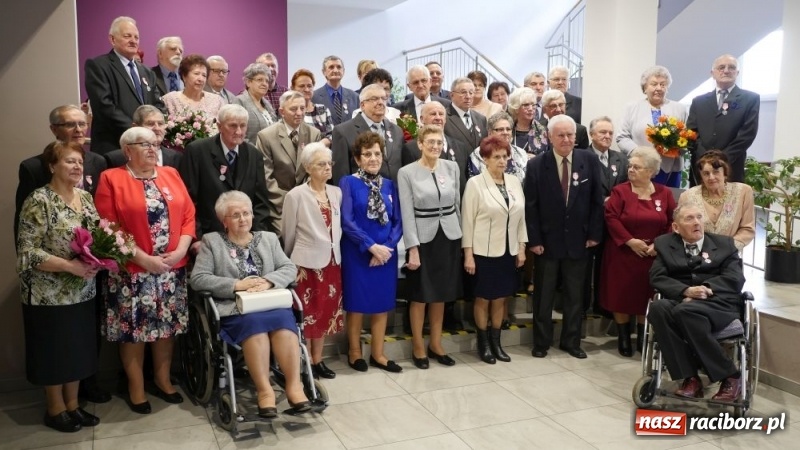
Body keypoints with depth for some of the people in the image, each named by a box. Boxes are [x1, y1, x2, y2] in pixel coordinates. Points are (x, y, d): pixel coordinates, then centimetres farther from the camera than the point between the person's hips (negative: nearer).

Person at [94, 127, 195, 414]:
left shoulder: (171, 175, 10)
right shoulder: (111, 179, -4)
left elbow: (188, 214, 6)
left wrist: (180, 250, -8)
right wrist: (142, 258, -16)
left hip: (173, 268, 4)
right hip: (133, 270, -4)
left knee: (167, 324, 11)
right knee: (134, 327, 4)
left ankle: (162, 380, 27)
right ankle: (136, 388, 18)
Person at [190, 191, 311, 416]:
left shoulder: (269, 238, 20)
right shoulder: (211, 241, 11)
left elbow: (290, 268, 11)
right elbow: (198, 279, 0)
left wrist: (268, 281, -11)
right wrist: (236, 285, -12)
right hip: (235, 307, -2)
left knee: (284, 319, -31)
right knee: (254, 322, -35)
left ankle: (294, 384, -29)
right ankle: (264, 389, -30)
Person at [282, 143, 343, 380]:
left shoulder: (336, 193, 5)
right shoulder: (296, 195, -9)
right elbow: (289, 234, 0)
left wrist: (334, 252, 16)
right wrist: (292, 260, 9)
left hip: (331, 262, 5)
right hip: (307, 263, -5)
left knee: (326, 313, 12)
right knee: (307, 314, 3)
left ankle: (317, 360, 25)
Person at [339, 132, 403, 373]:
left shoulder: (389, 185, 7)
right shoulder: (348, 182, -5)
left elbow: (398, 222, 4)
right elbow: (347, 221, -13)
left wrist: (387, 247, -12)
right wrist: (372, 246, -18)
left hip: (386, 253, 4)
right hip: (357, 254, -4)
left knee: (382, 303, 9)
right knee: (356, 303, 5)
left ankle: (378, 353, 21)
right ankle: (354, 351, 22)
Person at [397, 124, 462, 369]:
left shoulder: (452, 167, 4)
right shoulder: (406, 173, -7)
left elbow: (457, 204, 10)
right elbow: (407, 213, -9)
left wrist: (461, 235, 10)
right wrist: (412, 247, -13)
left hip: (449, 237, 3)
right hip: (423, 238, -3)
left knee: (441, 294, 12)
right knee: (420, 296, 6)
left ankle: (436, 344, 26)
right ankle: (418, 347, 20)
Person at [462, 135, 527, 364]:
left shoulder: (515, 182, 5)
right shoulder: (475, 183, -8)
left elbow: (521, 217, 9)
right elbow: (467, 221, -9)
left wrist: (521, 247, 5)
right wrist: (468, 254, -12)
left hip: (508, 251, 4)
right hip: (484, 252, -4)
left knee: (500, 299, 13)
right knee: (483, 299, 8)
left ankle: (496, 342, 25)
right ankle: (483, 344, 21)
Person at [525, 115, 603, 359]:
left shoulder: (590, 160, -2)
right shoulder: (536, 165, -7)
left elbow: (597, 200, 1)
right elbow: (531, 206, -6)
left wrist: (594, 234, -3)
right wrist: (533, 240, -10)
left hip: (578, 240, 2)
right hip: (547, 241, -1)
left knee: (575, 295, 12)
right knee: (543, 295, 9)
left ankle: (571, 341, 25)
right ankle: (541, 342, 22)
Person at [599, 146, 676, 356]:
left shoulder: (664, 193, 3)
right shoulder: (620, 191, -4)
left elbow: (672, 223, 3)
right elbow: (611, 218, -11)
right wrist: (630, 241, -18)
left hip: (653, 257, 2)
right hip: (623, 255, -2)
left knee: (646, 297, 8)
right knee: (621, 295, 3)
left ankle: (643, 338, 23)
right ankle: (623, 338, 17)